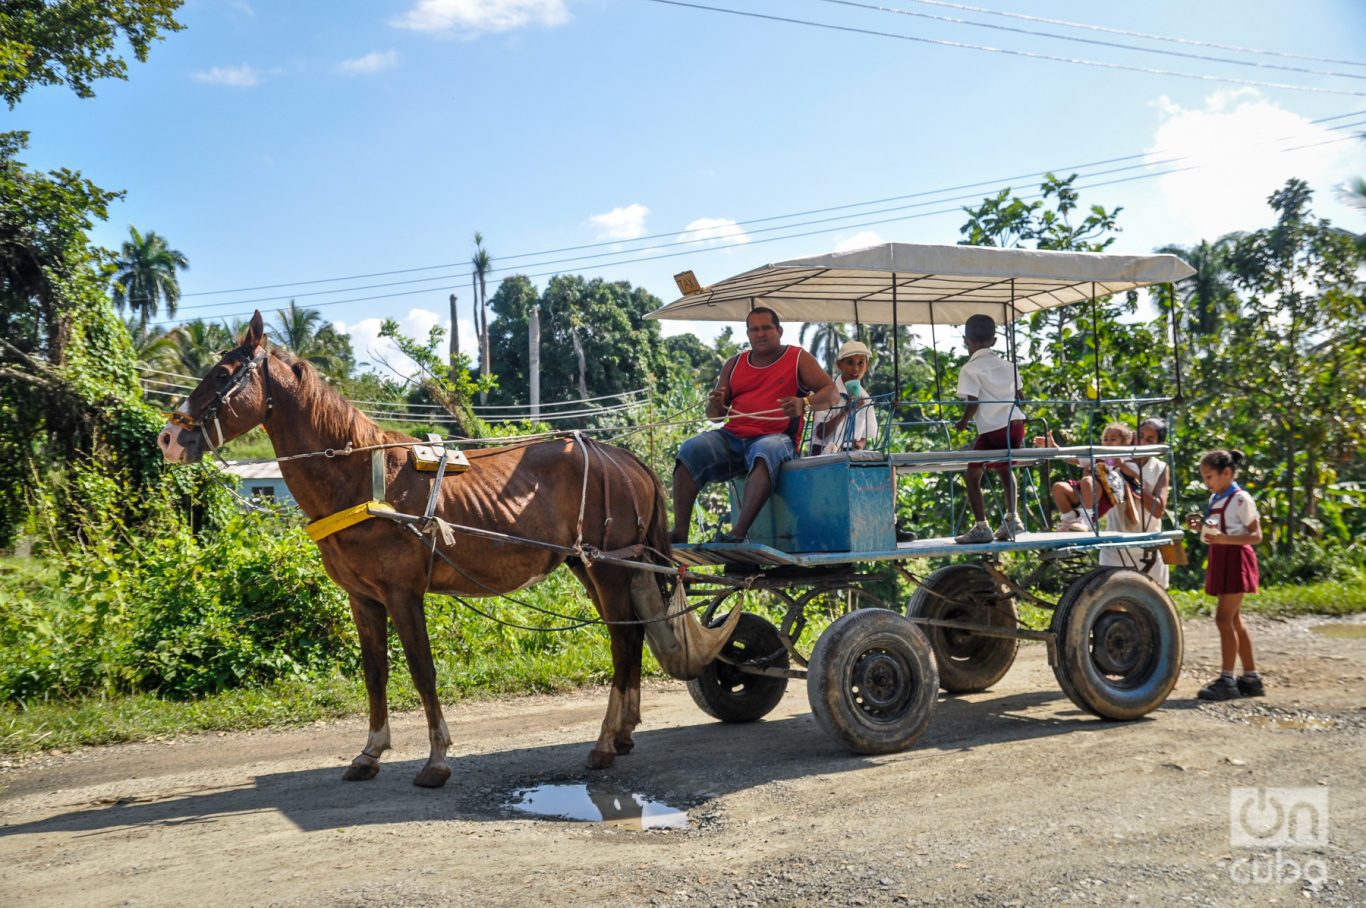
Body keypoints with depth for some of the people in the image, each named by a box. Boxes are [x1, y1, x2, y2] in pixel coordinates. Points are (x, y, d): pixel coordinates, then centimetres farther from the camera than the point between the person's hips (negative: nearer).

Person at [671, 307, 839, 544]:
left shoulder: (798, 359, 11)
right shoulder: (734, 364, 20)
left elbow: (832, 393, 0)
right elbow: (715, 415, 19)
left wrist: (804, 404, -21)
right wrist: (715, 406, -7)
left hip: (775, 437, -4)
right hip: (731, 437, 4)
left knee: (765, 453, -40)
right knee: (690, 450, -24)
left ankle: (739, 532, -50)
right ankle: (679, 533, -31)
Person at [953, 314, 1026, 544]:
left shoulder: (970, 369, -2)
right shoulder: (1007, 365, 17)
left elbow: (973, 401, -9)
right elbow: (1018, 395, 17)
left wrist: (963, 422, 6)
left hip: (992, 429, -6)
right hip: (1015, 423, 7)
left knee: (973, 475, 3)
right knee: (1004, 468, 27)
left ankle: (981, 527, -6)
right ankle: (1011, 519, 26)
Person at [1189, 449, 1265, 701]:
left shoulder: (1240, 499, -13)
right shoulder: (1215, 499, 13)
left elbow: (1256, 536, -15)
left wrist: (1224, 539, -27)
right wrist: (1201, 527, 3)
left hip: (1236, 559, -9)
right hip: (1221, 560, 9)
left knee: (1224, 618, -10)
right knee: (1233, 619, 12)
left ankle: (1227, 680, -5)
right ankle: (1251, 678, 20)